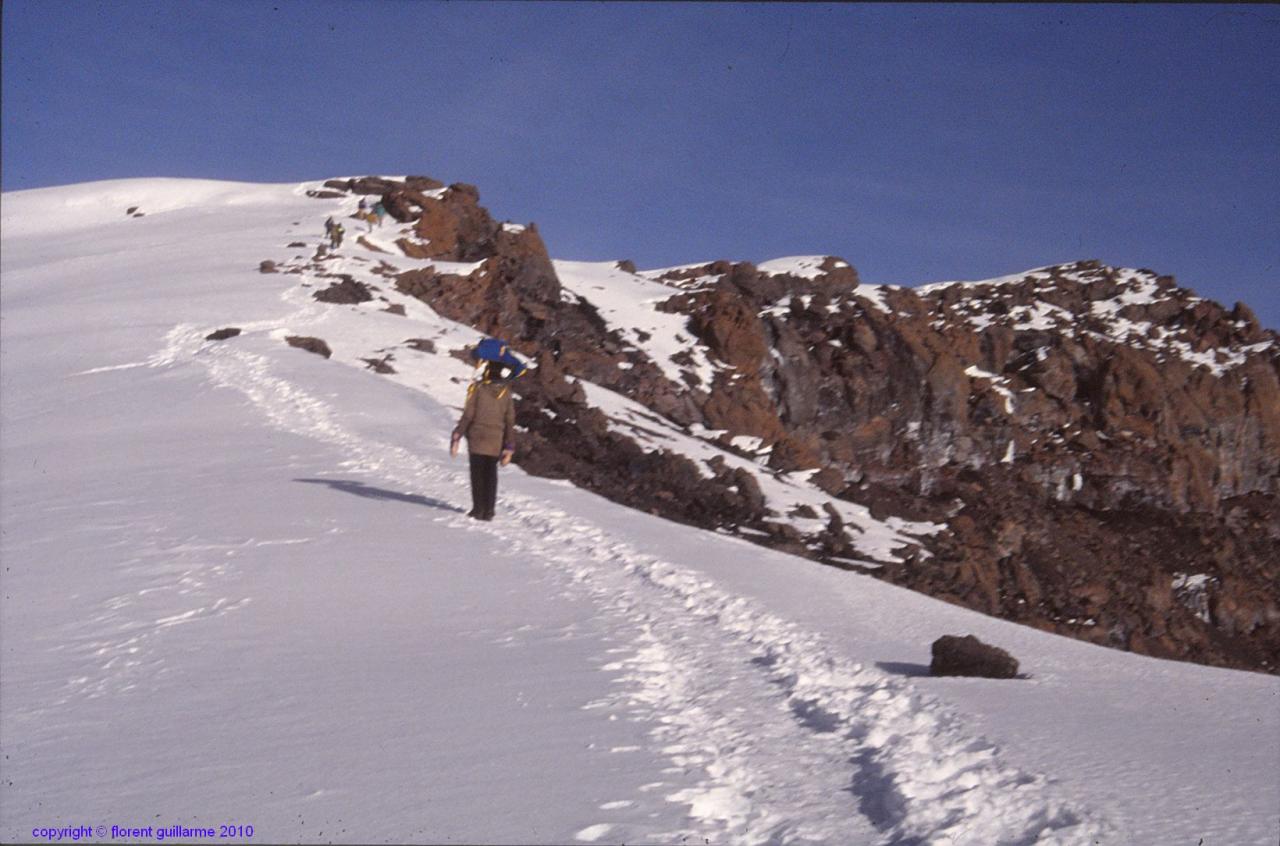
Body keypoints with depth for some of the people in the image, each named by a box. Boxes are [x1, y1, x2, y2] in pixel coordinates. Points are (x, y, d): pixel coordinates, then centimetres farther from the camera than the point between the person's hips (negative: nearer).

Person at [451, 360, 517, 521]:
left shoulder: (477, 389, -7)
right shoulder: (506, 393, 2)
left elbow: (467, 415, -10)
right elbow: (510, 422, 2)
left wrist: (457, 437, -4)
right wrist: (509, 448, 7)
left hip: (477, 438, -3)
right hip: (496, 441, 3)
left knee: (477, 473, 5)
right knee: (491, 474, 10)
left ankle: (478, 509, 3)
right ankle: (488, 510, 9)